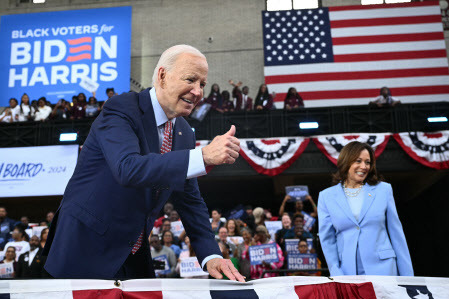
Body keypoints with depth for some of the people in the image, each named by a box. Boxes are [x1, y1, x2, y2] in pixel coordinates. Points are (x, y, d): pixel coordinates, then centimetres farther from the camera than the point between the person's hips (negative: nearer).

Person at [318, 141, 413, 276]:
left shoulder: (384, 189, 5)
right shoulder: (326, 196, 3)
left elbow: (396, 232, 7)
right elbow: (327, 239, 4)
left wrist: (407, 275, 6)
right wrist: (336, 273, -6)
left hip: (382, 269, 0)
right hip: (347, 272, 0)